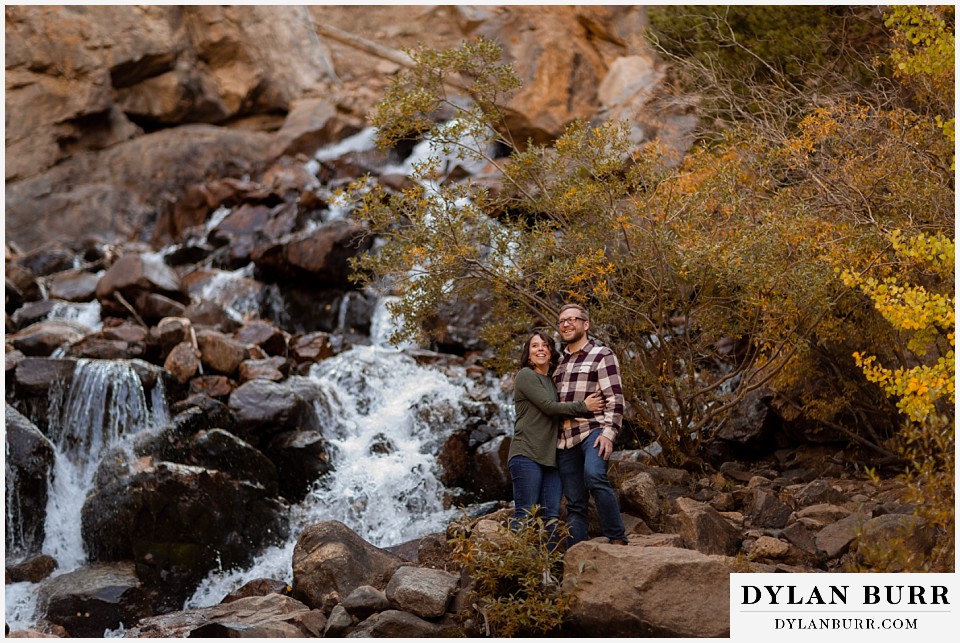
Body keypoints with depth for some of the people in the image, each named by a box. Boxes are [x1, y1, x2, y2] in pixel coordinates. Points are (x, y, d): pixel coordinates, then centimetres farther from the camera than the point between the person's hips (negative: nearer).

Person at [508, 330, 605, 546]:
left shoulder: (552, 380, 21)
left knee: (552, 517, 0)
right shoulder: (526, 376, -3)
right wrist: (583, 406, -8)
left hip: (550, 456, 7)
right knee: (525, 515, -9)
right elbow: (548, 406, -11)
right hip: (527, 455, -7)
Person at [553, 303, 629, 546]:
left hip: (593, 431, -6)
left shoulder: (602, 355, 1)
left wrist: (608, 432, -18)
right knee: (574, 504, 4)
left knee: (594, 476, -32)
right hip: (565, 439, 6)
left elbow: (615, 398, -7)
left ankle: (617, 538, -25)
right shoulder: (559, 361, 20)